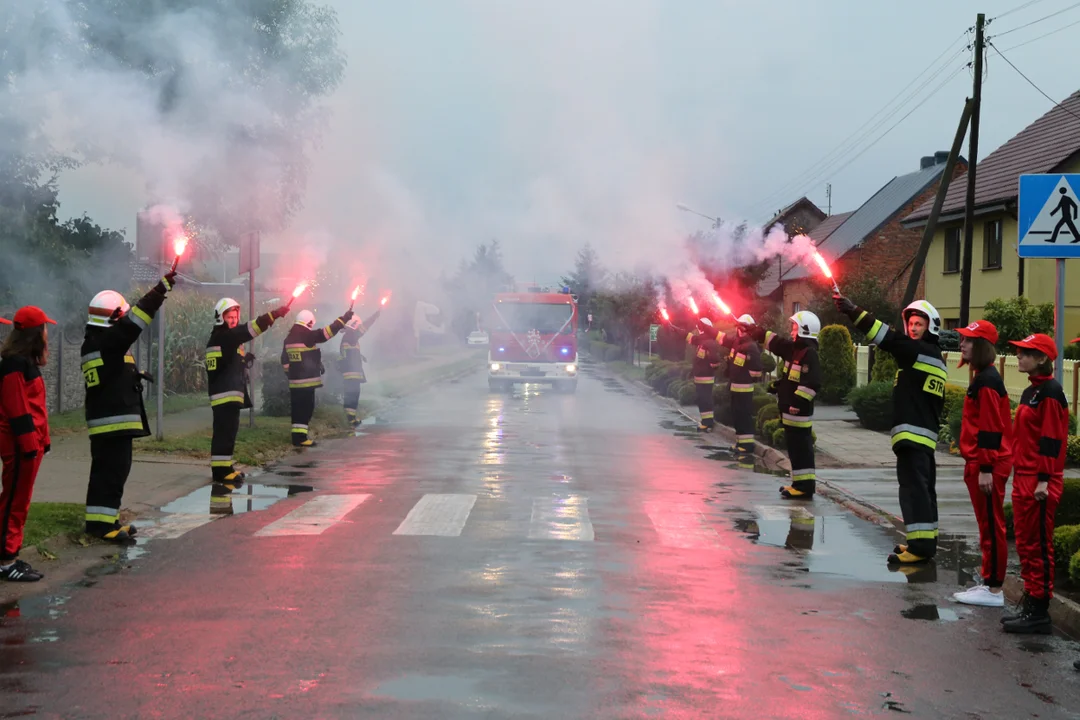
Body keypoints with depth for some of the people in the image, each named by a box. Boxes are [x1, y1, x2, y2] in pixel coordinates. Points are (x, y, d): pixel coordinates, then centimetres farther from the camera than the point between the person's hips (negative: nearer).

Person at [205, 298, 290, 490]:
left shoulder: (221, 339, 21)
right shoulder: (223, 337, -10)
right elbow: (250, 329, -23)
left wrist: (245, 362, 11)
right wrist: (275, 315, -27)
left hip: (229, 393, 11)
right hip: (226, 394, -11)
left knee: (227, 431, 16)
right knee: (225, 432, -12)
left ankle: (223, 468, 23)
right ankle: (220, 470, -13)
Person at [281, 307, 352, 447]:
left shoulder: (289, 338, 13)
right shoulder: (306, 335, -13)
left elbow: (285, 359, 18)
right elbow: (326, 333, -15)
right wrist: (344, 319, -10)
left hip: (294, 380, 8)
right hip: (307, 380, -8)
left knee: (298, 408, 11)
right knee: (306, 408, -6)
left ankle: (298, 436, 12)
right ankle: (300, 438, -8)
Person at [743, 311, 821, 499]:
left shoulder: (809, 354, -17)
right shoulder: (795, 348, 13)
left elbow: (812, 384, -25)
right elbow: (773, 341, 25)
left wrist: (796, 403, -28)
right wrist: (751, 330, 25)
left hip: (798, 412, -10)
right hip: (790, 410, 10)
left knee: (800, 448, -8)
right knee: (795, 447, 14)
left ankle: (805, 486, -6)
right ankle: (801, 483, 20)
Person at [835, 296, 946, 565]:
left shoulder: (923, 351, -10)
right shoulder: (932, 358, 20)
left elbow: (890, 339, -19)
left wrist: (854, 312, -22)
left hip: (913, 434, -11)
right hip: (925, 435, 11)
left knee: (914, 487, -12)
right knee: (923, 488, 15)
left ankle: (920, 545, -15)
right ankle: (926, 541, 22)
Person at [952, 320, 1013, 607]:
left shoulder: (987, 381, -17)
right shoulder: (982, 378, 14)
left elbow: (991, 428, -20)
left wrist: (986, 469, -20)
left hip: (988, 466, -10)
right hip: (980, 464, 10)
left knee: (991, 526, -4)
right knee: (987, 525, 14)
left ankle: (994, 590, 1)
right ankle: (989, 581, 22)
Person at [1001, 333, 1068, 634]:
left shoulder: (1050, 392, -13)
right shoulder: (1030, 392, 16)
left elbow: (1051, 439, -17)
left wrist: (1044, 480, -20)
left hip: (1039, 482, -10)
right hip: (1023, 478, 10)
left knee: (1038, 546, -5)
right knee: (1025, 544, 14)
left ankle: (1039, 612, 0)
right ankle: (1030, 605, 21)